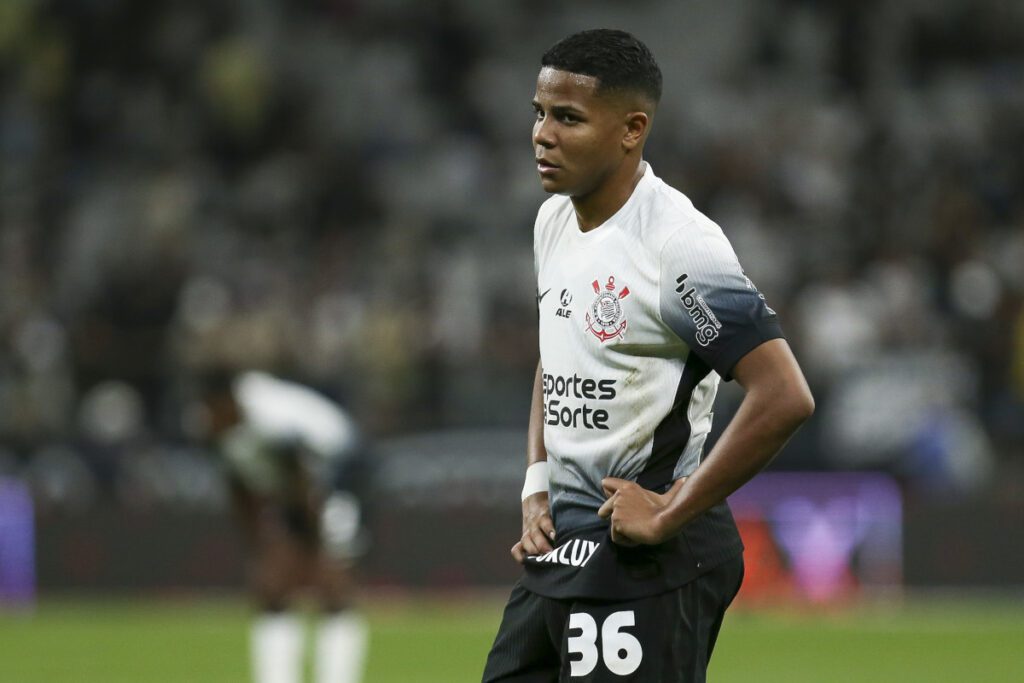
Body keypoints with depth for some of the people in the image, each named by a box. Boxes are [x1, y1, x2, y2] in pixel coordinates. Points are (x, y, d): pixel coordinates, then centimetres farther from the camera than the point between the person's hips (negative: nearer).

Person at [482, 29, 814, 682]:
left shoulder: (680, 245, -18)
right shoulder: (555, 220, 10)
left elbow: (785, 398, -24)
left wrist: (669, 515, -19)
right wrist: (537, 489, 13)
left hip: (646, 563, -8)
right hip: (556, 546, 8)